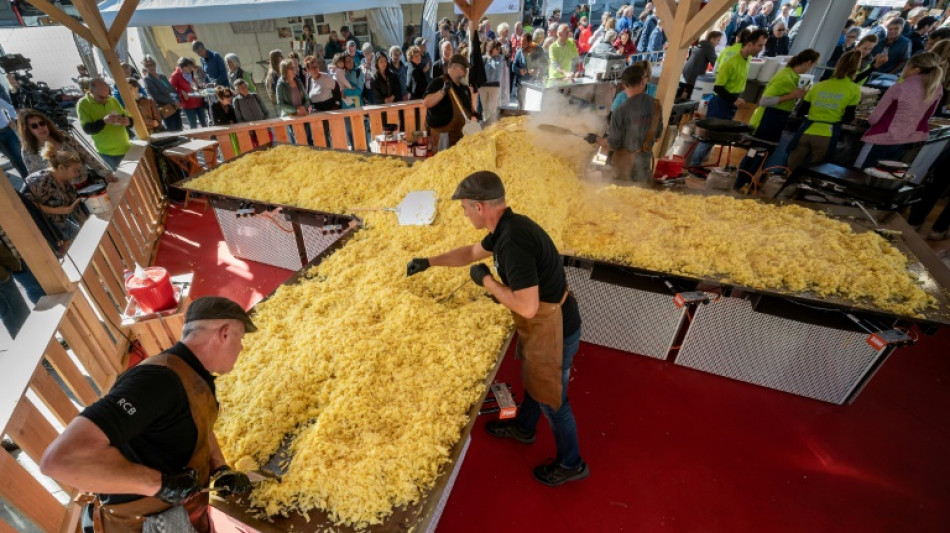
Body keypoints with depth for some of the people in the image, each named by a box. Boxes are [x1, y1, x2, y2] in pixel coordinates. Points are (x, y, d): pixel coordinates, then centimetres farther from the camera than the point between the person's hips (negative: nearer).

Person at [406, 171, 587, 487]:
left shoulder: (513, 241, -33)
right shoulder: (507, 226, -1)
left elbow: (526, 306, -33)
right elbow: (472, 252, 16)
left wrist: (485, 280, -20)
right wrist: (429, 262, 18)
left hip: (552, 331, -9)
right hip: (544, 321, 9)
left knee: (551, 399, 14)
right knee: (533, 380, 30)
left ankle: (570, 464, 40)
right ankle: (523, 428, 57)